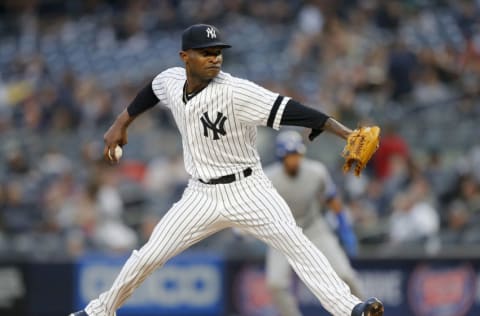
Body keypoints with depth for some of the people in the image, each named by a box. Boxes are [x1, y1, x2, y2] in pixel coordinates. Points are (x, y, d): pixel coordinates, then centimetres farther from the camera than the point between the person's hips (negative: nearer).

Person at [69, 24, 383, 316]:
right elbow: (150, 93, 20)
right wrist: (121, 124, 27)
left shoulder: (235, 91, -24)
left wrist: (344, 132, -44)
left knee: (295, 242, -25)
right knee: (148, 256, 6)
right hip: (202, 195, 5)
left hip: (247, 190, -5)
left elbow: (287, 109, -35)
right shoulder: (171, 80, -6)